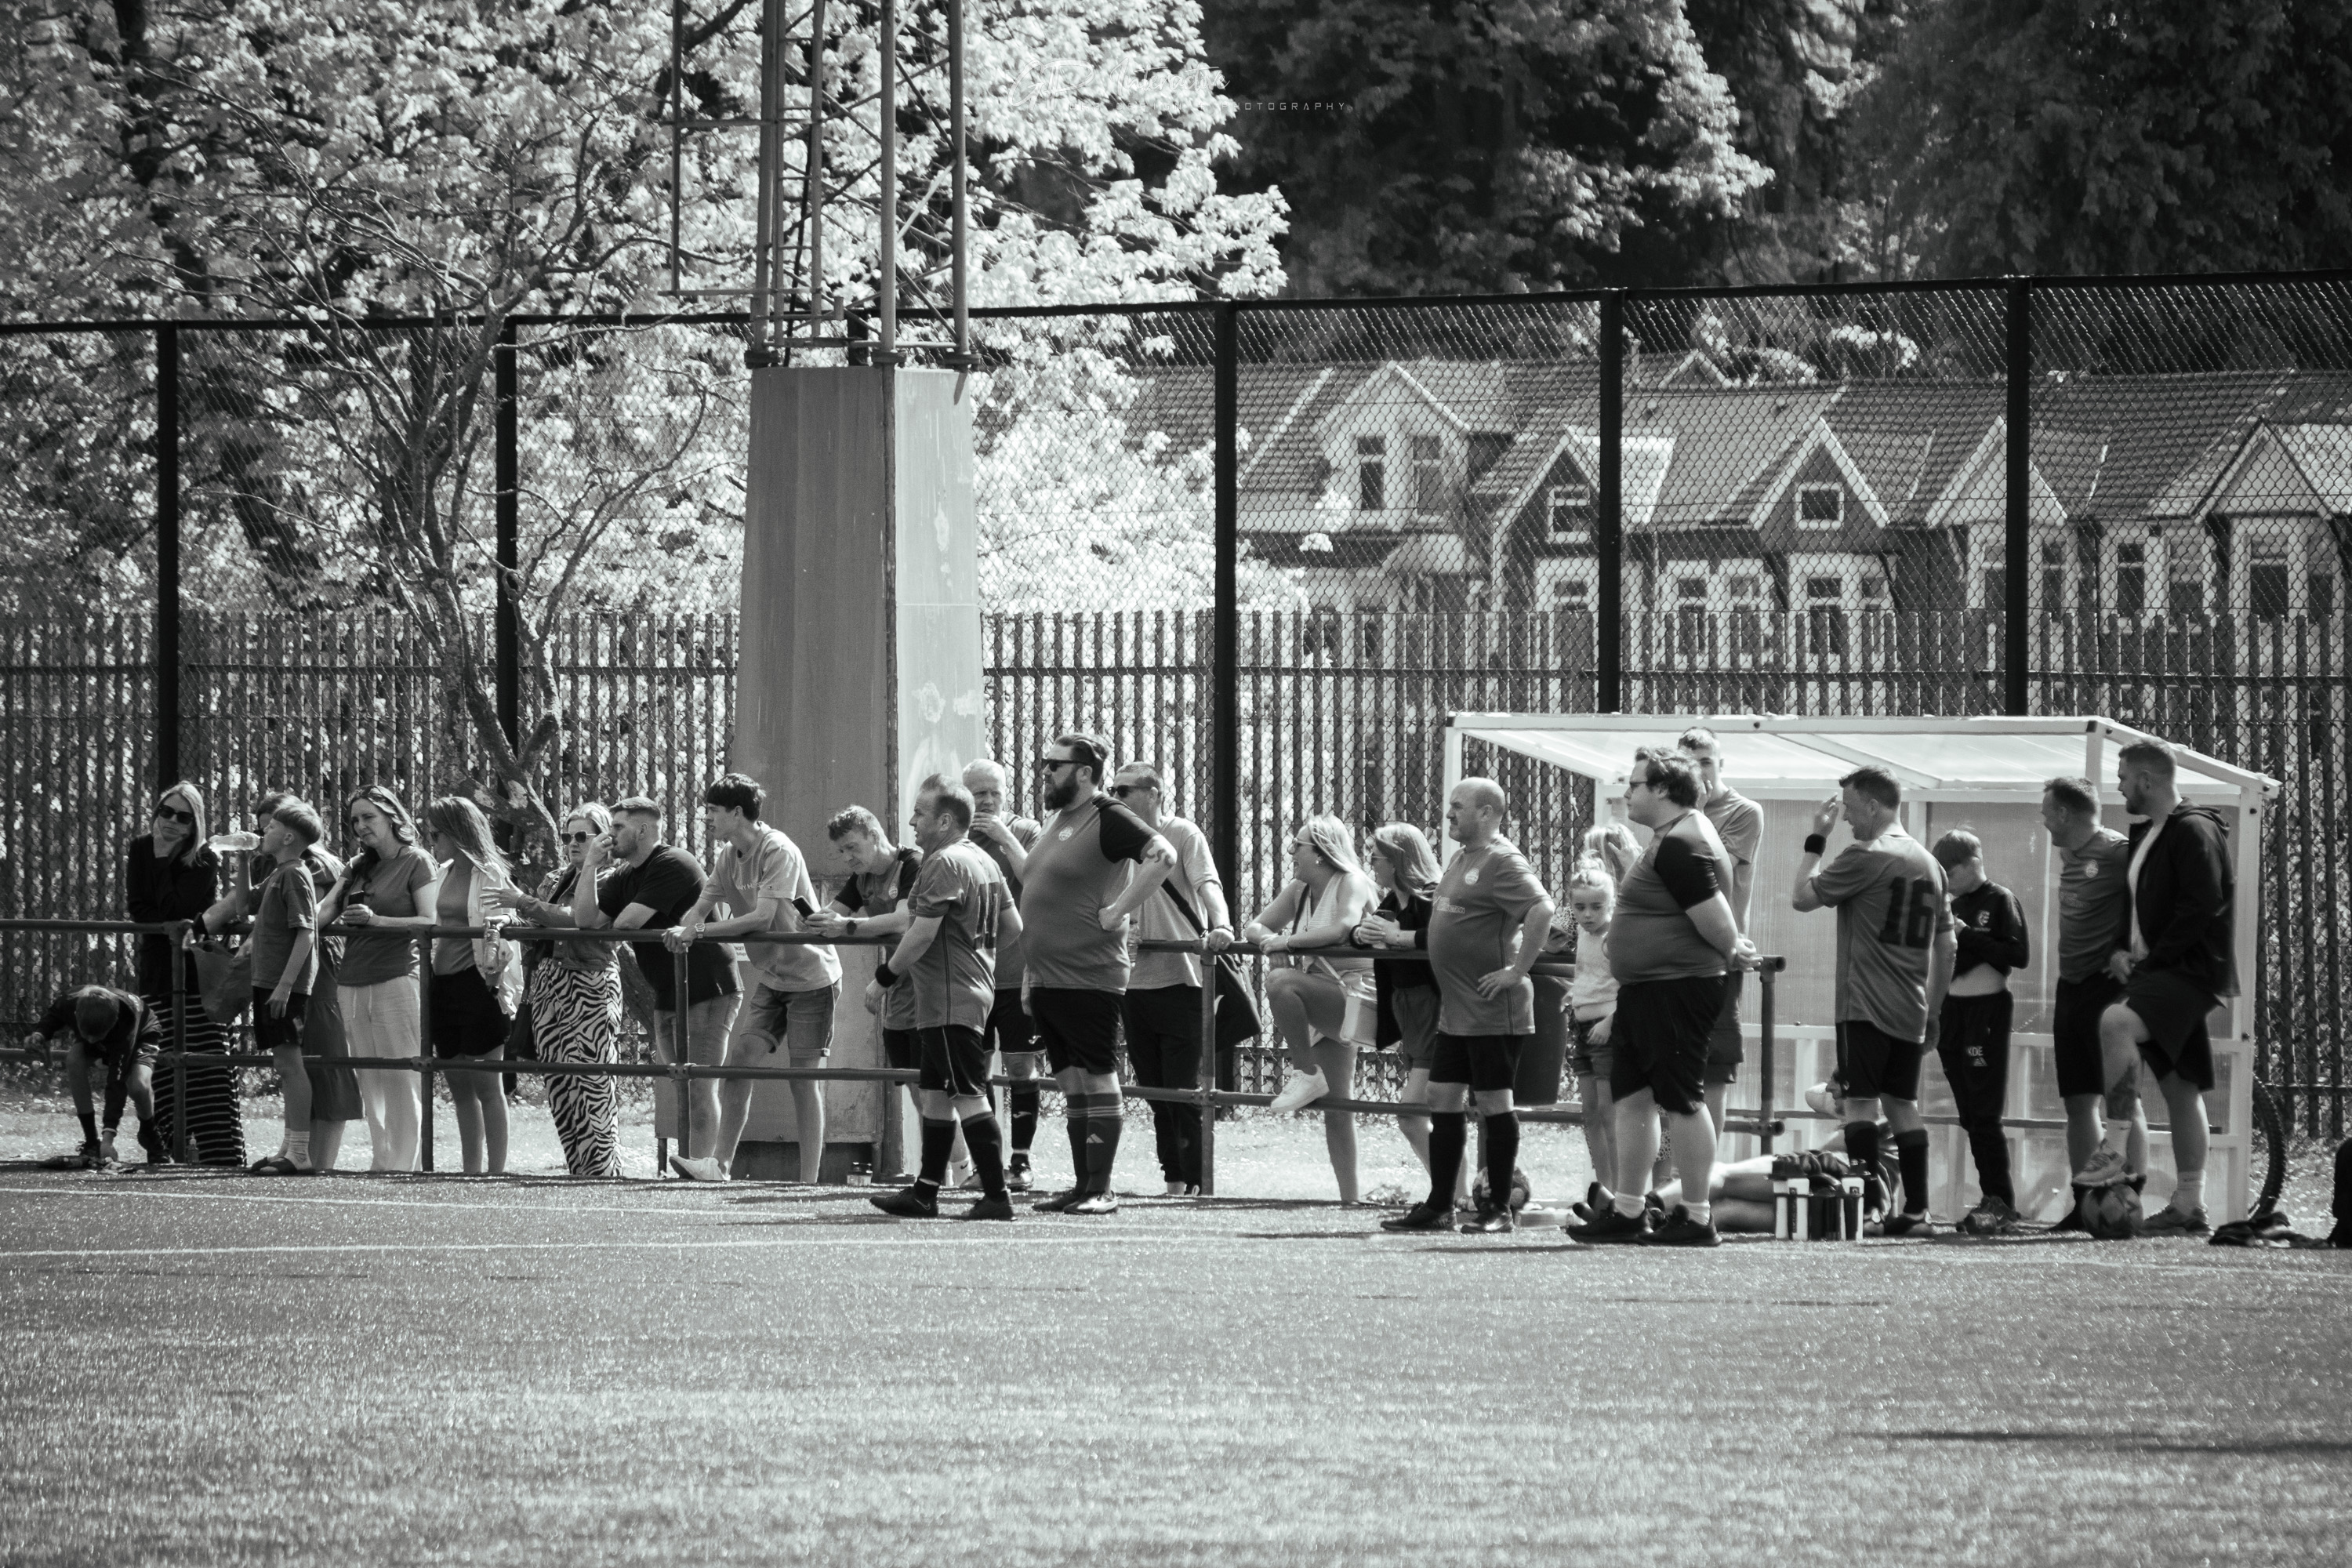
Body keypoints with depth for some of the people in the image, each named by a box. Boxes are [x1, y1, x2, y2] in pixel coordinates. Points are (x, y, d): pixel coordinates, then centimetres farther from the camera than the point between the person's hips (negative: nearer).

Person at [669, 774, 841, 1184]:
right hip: (769, 976, 7)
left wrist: (700, 930, -28)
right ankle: (721, 1162, -3)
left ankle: (810, 1179, 0)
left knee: (804, 1077, -4)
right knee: (739, 1057, -5)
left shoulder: (778, 852, -20)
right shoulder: (729, 857, 5)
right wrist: (681, 931, -21)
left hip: (810, 973, -7)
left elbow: (762, 918, -27)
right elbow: (701, 908, 2)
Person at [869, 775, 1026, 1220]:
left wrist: (889, 973, -7)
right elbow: (1014, 925, 17)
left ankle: (997, 1195, -11)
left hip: (949, 1000, -10)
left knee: (970, 1096, -10)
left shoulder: (945, 863, -15)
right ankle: (925, 1194, 20)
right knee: (937, 1096, 15)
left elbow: (923, 933, -21)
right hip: (976, 992, 10)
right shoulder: (984, 862, 13)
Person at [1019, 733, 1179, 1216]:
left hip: (1089, 976, -9)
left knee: (1098, 1080, -5)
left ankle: (1101, 1190, -5)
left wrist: (1117, 911, -20)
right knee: (1072, 1083, 10)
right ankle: (1081, 1187, 13)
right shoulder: (1054, 822, 18)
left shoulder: (1109, 819, -9)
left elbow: (1163, 856, -22)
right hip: (1046, 977, 9)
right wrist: (1028, 978, 22)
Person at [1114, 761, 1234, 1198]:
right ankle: (1173, 1179, 15)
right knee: (1154, 1088, 9)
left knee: (1182, 1088, -6)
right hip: (1134, 978, 7)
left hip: (1179, 977, -7)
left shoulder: (1183, 835, -5)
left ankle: (1194, 1181, -1)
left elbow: (1206, 883, -19)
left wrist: (1220, 926, -35)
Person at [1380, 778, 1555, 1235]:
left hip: (1492, 1010, -10)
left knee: (1493, 1103, -2)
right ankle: (1438, 1206, 15)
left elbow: (1542, 910, -28)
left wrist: (1518, 970, -25)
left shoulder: (1502, 861, -15)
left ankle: (1499, 1209, 5)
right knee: (1443, 1100, 10)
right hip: (1456, 1009, 10)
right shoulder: (1461, 859, 15)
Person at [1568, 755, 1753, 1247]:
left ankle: (1697, 1220, -3)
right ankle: (1627, 1212, 16)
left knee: (1681, 1100, -6)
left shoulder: (1679, 846, -19)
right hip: (1645, 988, 11)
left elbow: (1714, 917, -21)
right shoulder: (1673, 837, 15)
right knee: (1630, 1096, 12)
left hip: (1678, 987, -11)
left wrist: (1732, 951, -5)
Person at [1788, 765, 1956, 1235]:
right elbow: (1946, 946, 17)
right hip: (1911, 1012, 7)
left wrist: (1816, 839, 4)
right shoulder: (1928, 863, 13)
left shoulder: (1864, 857, -11)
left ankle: (1868, 1204, -14)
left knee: (1860, 1100, -6)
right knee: (1903, 1104, 10)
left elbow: (1803, 897, -5)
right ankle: (1917, 1210, 7)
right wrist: (1933, 1009, 22)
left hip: (1865, 1005, -7)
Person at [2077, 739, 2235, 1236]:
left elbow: (2202, 906, -20)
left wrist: (2152, 959, -19)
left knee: (2116, 1022, -32)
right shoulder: (2146, 834, 19)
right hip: (2161, 972, 10)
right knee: (2180, 1087, 10)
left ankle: (2117, 1151, -33)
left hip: (2192, 971, -10)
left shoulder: (2193, 832, -11)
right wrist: (2124, 950, 6)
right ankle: (2188, 1208, 13)